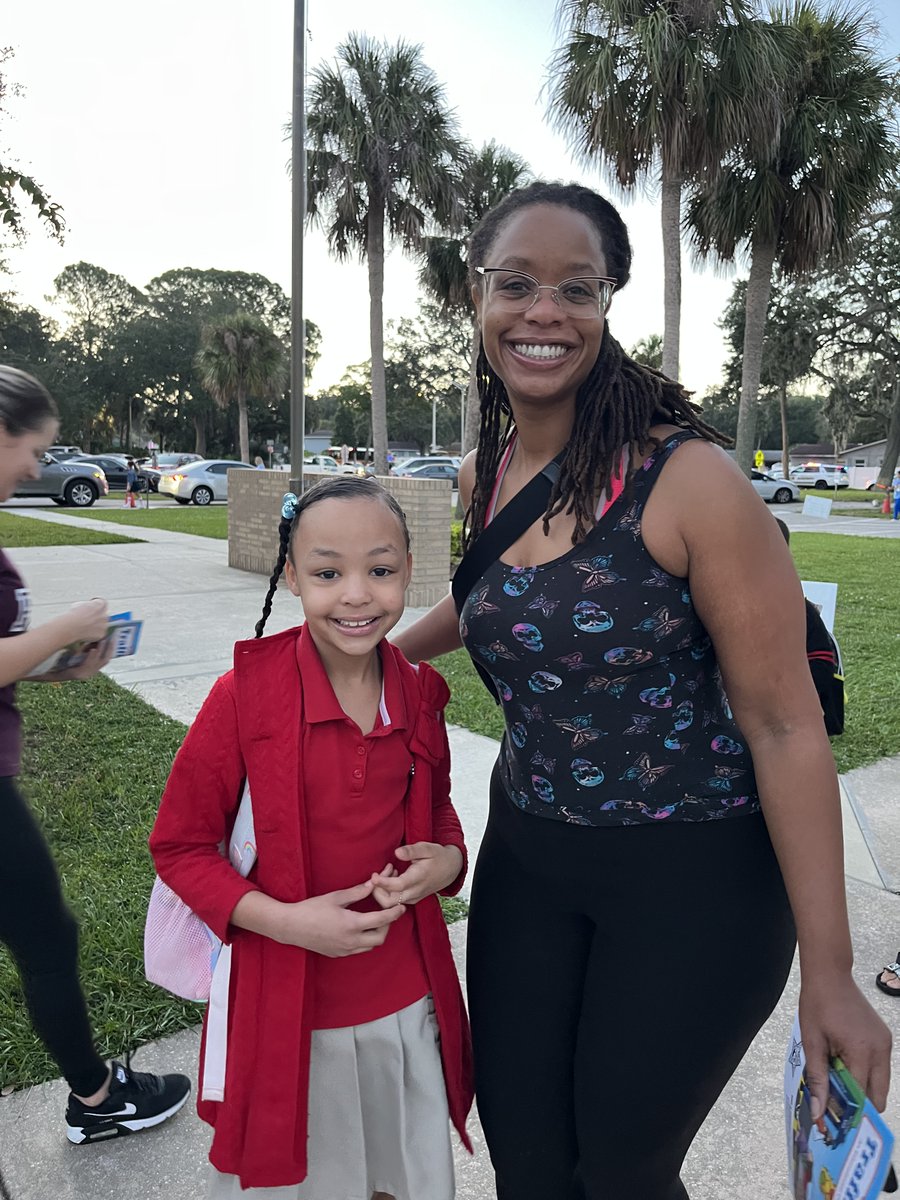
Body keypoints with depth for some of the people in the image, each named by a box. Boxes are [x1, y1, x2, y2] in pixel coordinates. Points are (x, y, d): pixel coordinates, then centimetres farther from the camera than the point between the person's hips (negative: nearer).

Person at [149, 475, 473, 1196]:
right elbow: (180, 847, -10)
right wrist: (284, 920, -22)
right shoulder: (246, 694, -18)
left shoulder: (420, 695, -5)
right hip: (285, 1008, -3)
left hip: (408, 1000, 4)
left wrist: (448, 859, -11)